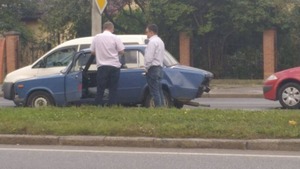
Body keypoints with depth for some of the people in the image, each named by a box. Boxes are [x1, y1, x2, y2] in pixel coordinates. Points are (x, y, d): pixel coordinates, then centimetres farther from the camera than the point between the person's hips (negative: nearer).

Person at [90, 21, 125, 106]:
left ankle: (98, 105, 7)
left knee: (100, 88, 7)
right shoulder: (115, 38, -5)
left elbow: (92, 52, 5)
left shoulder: (96, 37, 1)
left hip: (102, 66, 1)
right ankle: (112, 105, 1)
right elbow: (121, 51, -5)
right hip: (114, 65, -1)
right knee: (113, 88, 4)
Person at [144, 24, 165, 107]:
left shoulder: (152, 42, -13)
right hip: (159, 67, 10)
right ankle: (161, 106, 9)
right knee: (159, 90, 10)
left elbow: (149, 57, -19)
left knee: (154, 91, -9)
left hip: (153, 68, -10)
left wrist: (146, 68, -9)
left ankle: (158, 106, -12)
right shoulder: (160, 41, 18)